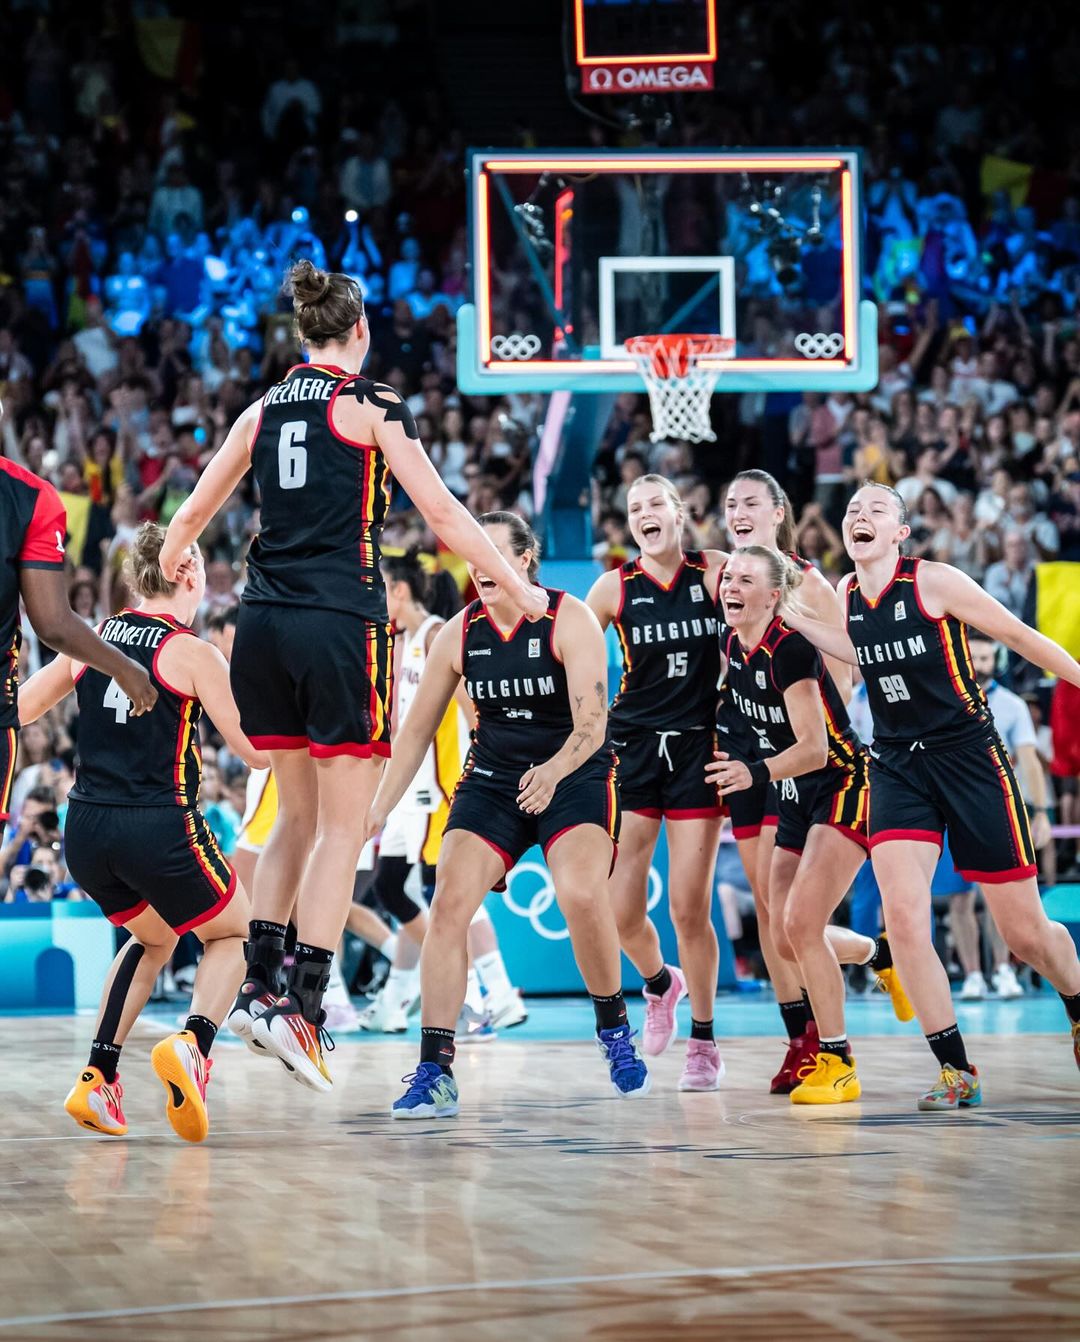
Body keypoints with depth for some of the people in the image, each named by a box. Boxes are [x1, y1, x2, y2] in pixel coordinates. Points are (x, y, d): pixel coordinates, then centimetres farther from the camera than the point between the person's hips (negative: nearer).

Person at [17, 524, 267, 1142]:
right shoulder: (193, 654, -6)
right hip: (158, 829, -5)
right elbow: (257, 751, -3)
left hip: (85, 830, 5)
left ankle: (98, 1078, 14)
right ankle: (192, 1043, -11)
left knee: (153, 938, 30)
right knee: (234, 933, 19)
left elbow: (19, 709, 14)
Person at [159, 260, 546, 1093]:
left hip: (265, 626, 6)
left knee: (298, 816, 18)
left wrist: (170, 563, 44)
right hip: (340, 626, -5)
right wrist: (518, 590, 1)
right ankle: (302, 1007, -10)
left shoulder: (265, 410, 13)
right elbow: (442, 513, -5)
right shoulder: (371, 406, -2)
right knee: (343, 828, -2)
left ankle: (260, 985, 13)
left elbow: (192, 515, 22)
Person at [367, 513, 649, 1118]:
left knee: (581, 894, -28)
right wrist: (380, 809, 1)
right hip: (493, 778, 4)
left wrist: (554, 770, -42)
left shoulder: (570, 619, -14)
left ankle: (615, 1031, -1)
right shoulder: (460, 632, -2)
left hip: (575, 775, -4)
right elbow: (418, 730, 6)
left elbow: (592, 722, -23)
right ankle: (435, 1073, -12)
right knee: (450, 901, -15)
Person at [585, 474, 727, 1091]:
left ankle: (704, 1040, 13)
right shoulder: (615, 587, 0)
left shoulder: (716, 572, -1)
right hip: (632, 745, 1)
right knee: (620, 909, -4)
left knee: (690, 907, -4)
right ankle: (660, 983, 29)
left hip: (699, 747, -1)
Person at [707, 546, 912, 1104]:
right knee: (787, 939, 7)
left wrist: (756, 772, -40)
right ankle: (881, 954, 36)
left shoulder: (790, 649, -23)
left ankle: (836, 1062, -9)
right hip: (797, 800, 8)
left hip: (844, 787, -8)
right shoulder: (731, 644, 0)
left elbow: (814, 748, -27)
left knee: (801, 922, -18)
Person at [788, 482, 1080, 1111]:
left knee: (1025, 932, 2)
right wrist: (793, 617, 13)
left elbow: (1019, 635, -5)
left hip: (971, 757, -4)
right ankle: (957, 1070, -8)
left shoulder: (935, 581, -12)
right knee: (902, 915, -17)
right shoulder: (847, 593, 4)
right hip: (897, 767, 4)